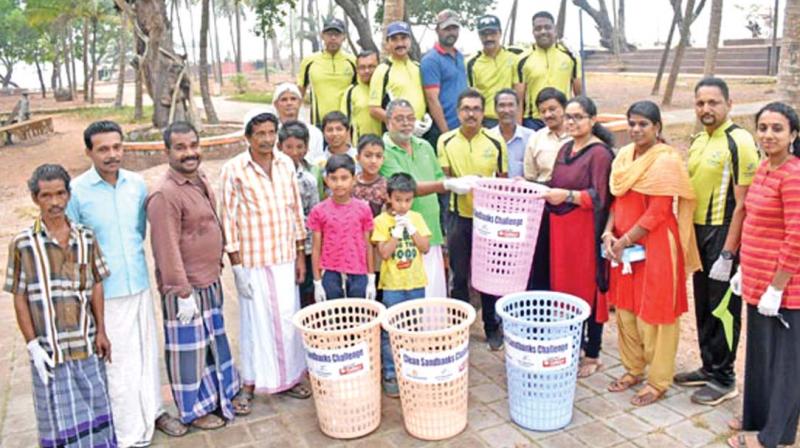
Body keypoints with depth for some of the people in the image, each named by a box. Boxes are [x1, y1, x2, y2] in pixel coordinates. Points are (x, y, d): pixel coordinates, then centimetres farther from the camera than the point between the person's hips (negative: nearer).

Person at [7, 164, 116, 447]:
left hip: (88, 346, 3)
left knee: (96, 412, 15)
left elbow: (96, 285, 7)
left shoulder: (86, 238, 2)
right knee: (61, 420, 7)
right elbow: (20, 298, -3)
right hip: (50, 349, -3)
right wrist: (33, 346, -7)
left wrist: (101, 332, 4)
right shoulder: (23, 243, -7)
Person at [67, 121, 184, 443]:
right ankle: (131, 433, 21)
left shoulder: (137, 184, 0)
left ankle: (153, 410, 36)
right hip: (104, 292, -4)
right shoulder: (76, 191, -13)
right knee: (120, 361, 5)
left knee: (148, 351, 16)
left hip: (140, 284, 4)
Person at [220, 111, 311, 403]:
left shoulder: (286, 163, 3)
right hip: (253, 260, -4)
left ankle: (289, 377, 28)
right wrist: (237, 265, -9)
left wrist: (300, 254, 8)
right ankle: (250, 383, 22)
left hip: (285, 258, 4)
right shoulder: (234, 170, -9)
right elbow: (228, 219, -8)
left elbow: (296, 210, 8)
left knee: (288, 318, 11)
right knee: (256, 321, 5)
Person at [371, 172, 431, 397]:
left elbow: (425, 247, -2)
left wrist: (411, 228, -12)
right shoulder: (381, 220, -6)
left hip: (416, 283, 3)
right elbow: (384, 253, -12)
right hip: (392, 285, -3)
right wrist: (398, 231, -18)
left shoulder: (416, 218, 3)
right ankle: (390, 374, 13)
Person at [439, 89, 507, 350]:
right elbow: (443, 179, -1)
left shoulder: (496, 142, -2)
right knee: (458, 275, 8)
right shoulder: (446, 141, -1)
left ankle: (492, 327, 24)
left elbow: (503, 181, 5)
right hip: (459, 216, 0)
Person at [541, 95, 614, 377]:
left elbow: (598, 197, -17)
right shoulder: (565, 149, 14)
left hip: (587, 230, -7)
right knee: (563, 286, 11)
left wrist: (568, 196, -29)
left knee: (589, 290, 2)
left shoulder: (600, 153, -9)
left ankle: (592, 355, 15)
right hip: (560, 227, 7)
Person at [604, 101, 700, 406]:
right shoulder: (625, 156, 8)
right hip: (624, 247, 7)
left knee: (654, 313, 3)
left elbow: (657, 212, -17)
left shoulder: (666, 160, -13)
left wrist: (624, 241, -13)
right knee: (625, 309, 14)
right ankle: (633, 369, 31)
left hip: (655, 246, -7)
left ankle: (658, 381, 19)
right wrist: (609, 232, -6)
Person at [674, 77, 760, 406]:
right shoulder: (698, 140, 10)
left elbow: (743, 203, -17)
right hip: (698, 231, 8)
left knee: (724, 309, 3)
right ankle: (708, 367, 30)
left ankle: (723, 379, 18)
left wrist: (728, 253, -19)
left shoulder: (739, 143, -14)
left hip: (724, 234, -7)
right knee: (703, 304, 16)